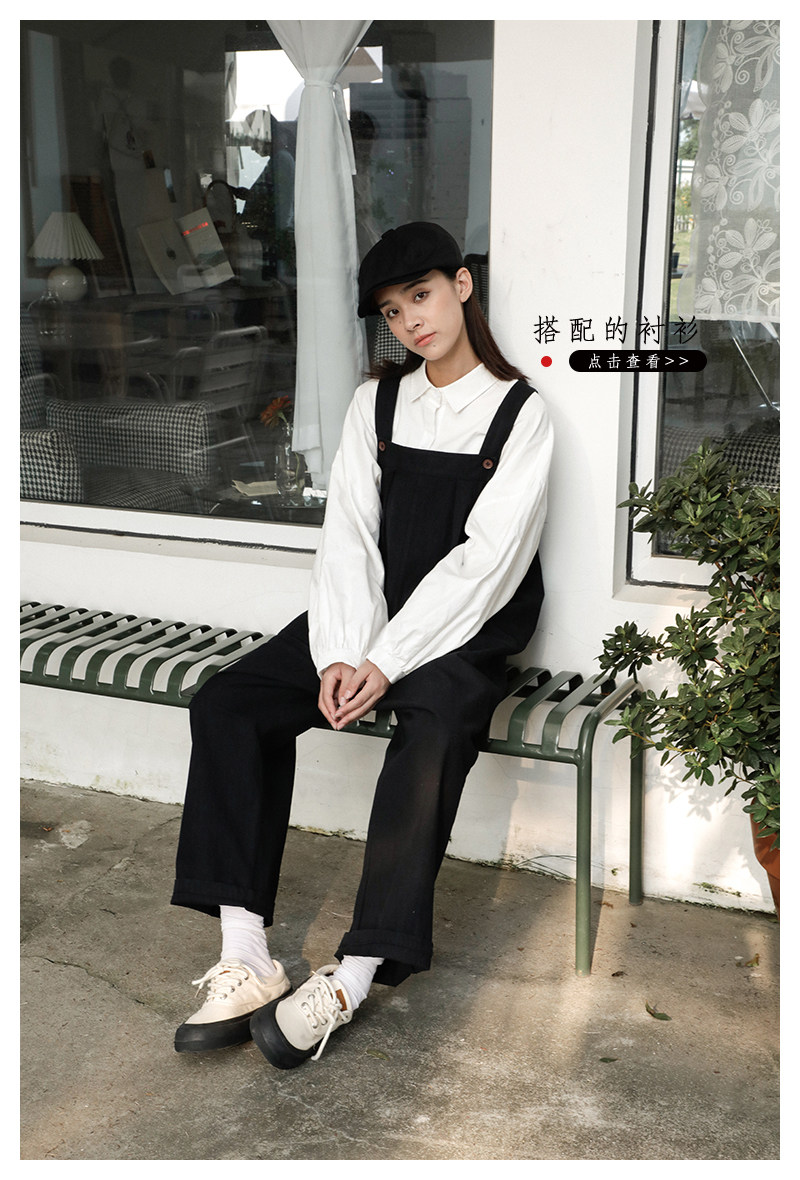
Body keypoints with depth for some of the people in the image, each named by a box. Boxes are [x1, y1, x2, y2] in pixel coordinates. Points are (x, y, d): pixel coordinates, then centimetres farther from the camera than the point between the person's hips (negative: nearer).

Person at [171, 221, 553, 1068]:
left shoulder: (519, 413, -3)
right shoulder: (377, 401, 10)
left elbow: (486, 561, -12)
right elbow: (349, 532, 1)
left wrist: (388, 662, -19)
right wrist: (340, 654, -14)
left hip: (468, 624, -4)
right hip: (376, 609, 5)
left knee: (431, 735, -36)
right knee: (228, 702, -17)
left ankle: (350, 981, -30)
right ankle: (245, 961, -21)